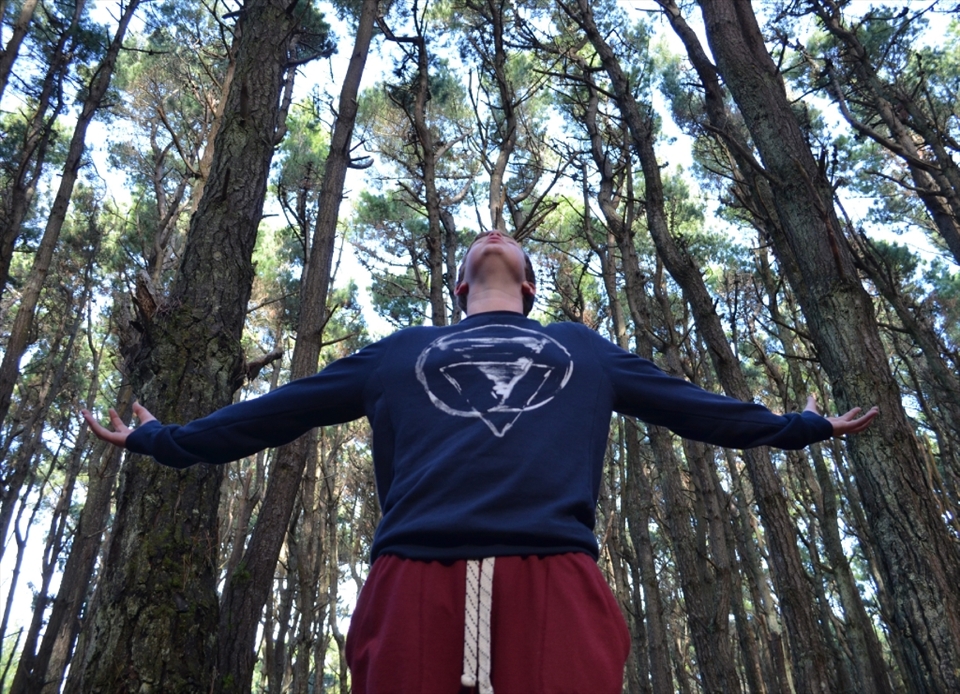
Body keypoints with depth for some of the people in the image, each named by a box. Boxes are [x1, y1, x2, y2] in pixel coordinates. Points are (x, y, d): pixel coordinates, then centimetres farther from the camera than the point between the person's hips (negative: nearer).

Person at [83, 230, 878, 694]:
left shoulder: (584, 348, 29)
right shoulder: (401, 351, 27)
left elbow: (691, 404, 33)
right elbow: (275, 410, 29)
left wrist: (800, 426, 37)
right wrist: (165, 438, 32)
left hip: (556, 582, 0)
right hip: (415, 582, 0)